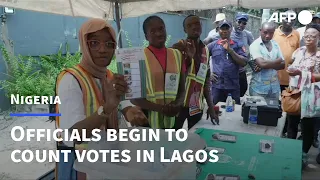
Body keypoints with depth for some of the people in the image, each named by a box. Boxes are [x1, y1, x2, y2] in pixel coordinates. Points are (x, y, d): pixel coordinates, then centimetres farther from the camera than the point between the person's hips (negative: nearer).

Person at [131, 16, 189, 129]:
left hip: (172, 121, 4)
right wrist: (160, 108, -19)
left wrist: (178, 104, -10)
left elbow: (182, 89, 10)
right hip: (147, 122, -3)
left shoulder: (177, 55, 5)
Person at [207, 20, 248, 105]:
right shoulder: (213, 45, 5)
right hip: (217, 86, 0)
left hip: (233, 86, 0)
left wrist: (230, 50, -12)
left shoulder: (238, 45, 5)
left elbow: (244, 63, -5)